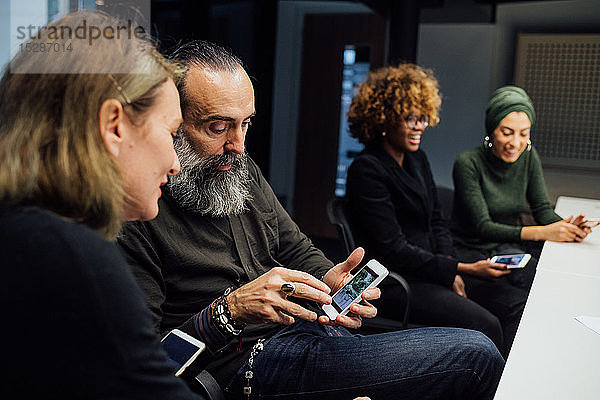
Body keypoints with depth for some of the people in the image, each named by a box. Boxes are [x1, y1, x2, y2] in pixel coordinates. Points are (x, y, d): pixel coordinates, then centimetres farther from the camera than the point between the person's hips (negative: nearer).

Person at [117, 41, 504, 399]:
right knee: (475, 355, -15)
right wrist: (230, 310, -29)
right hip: (250, 361, -8)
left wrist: (326, 281, -5)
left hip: (311, 327, 8)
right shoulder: (136, 214, -15)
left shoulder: (244, 171, 11)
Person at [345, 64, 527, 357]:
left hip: (433, 271, 9)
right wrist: (463, 269, -17)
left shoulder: (417, 159, 12)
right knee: (484, 324, -25)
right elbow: (394, 251, -17)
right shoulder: (367, 170, -14)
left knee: (518, 304, -6)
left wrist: (452, 271, -2)